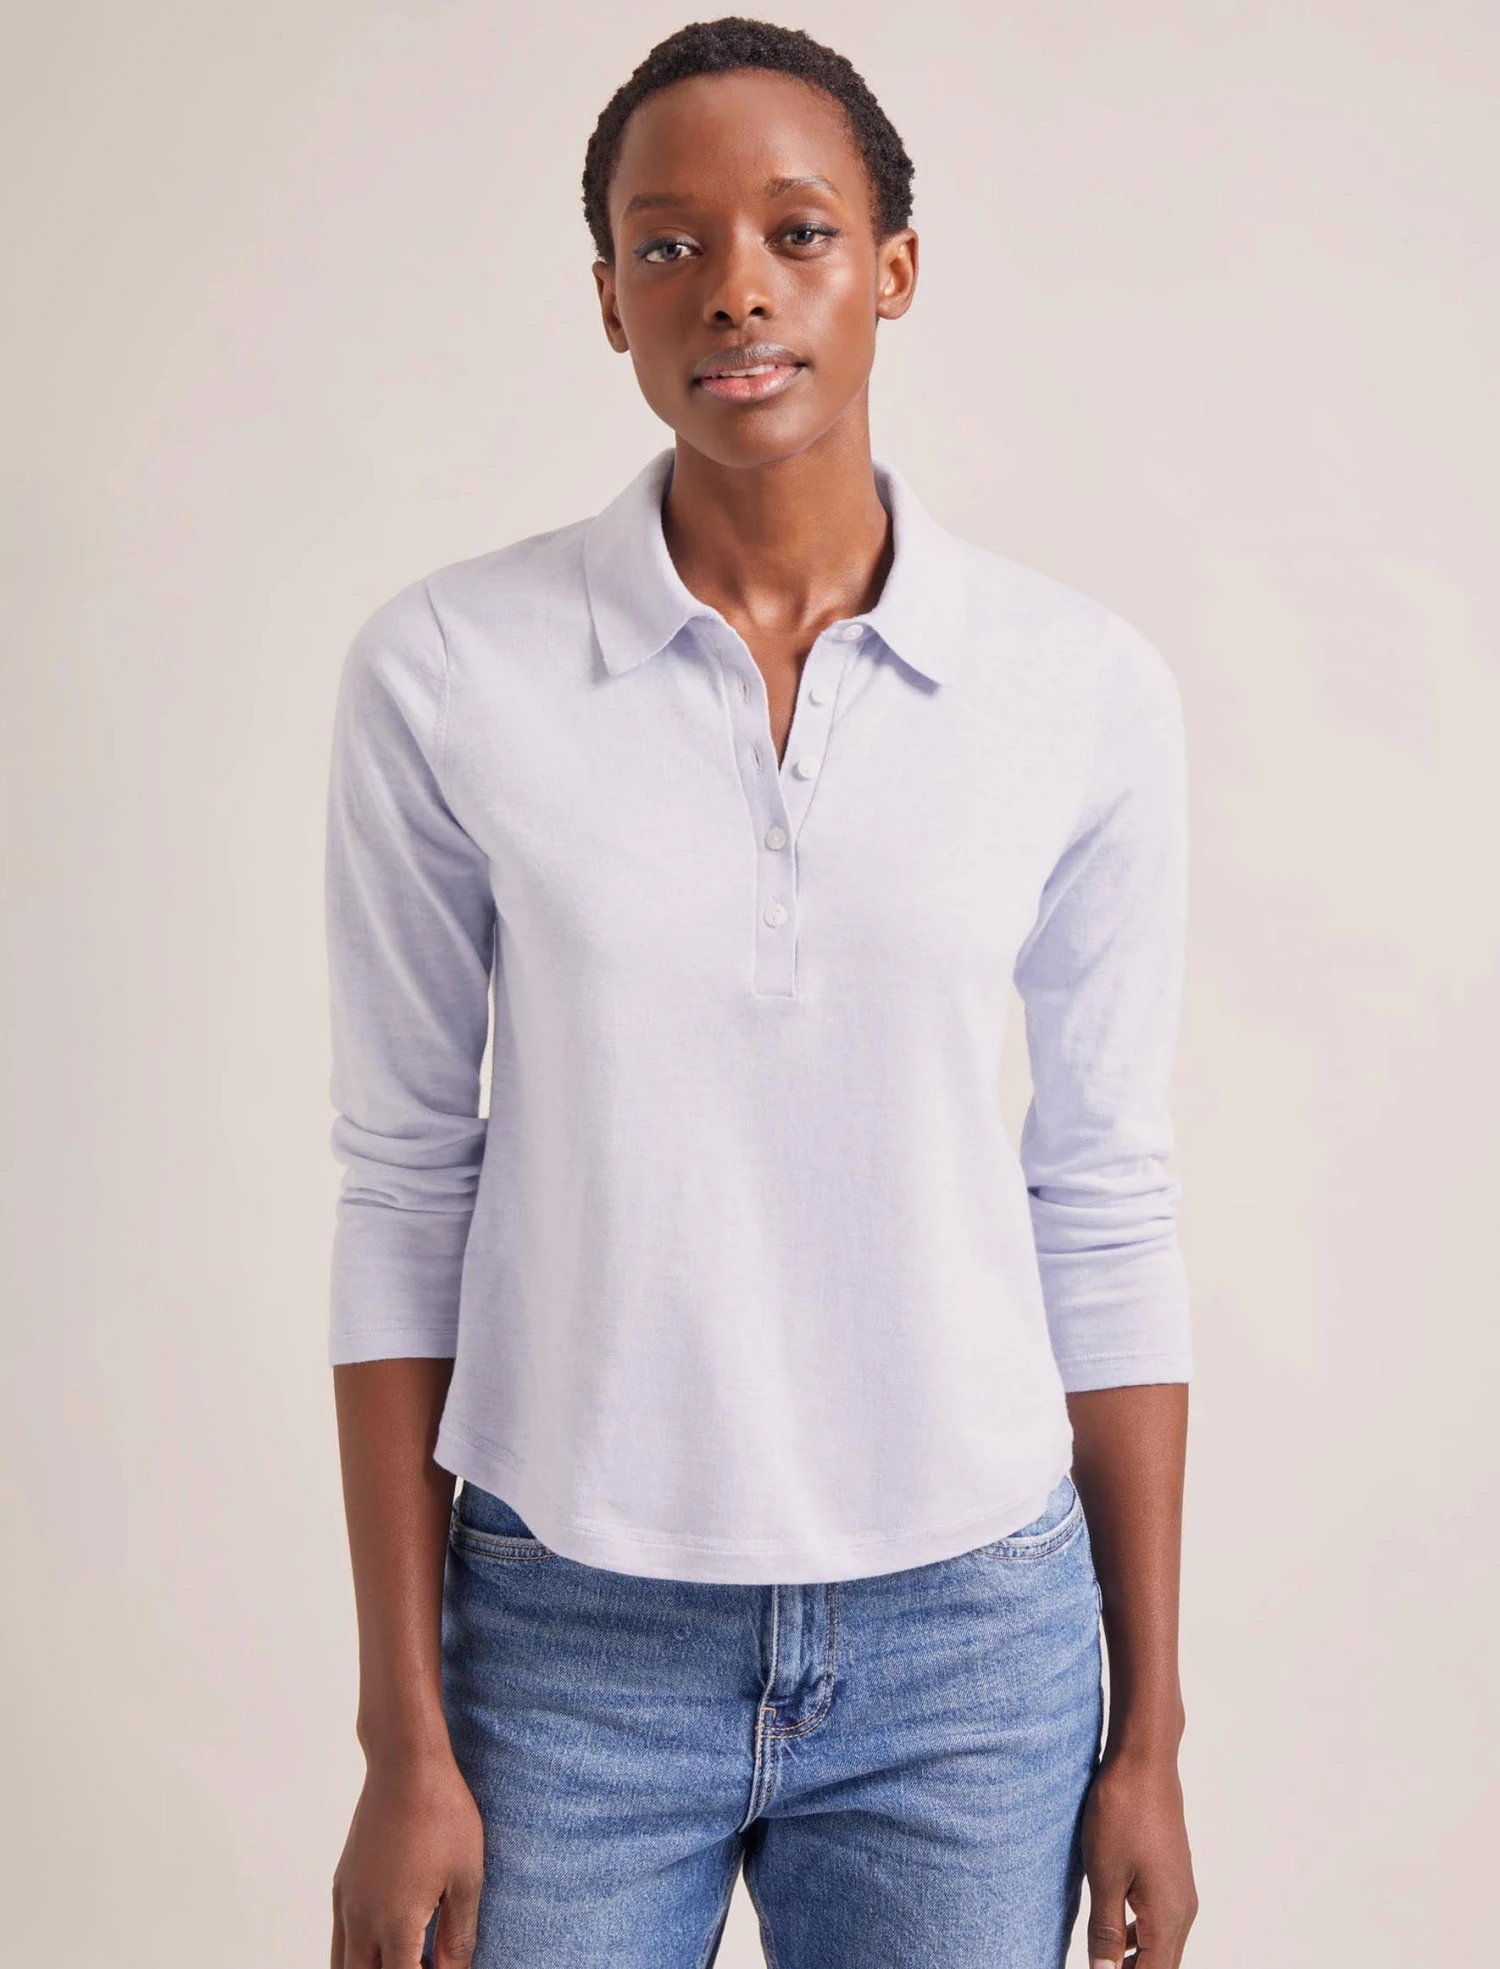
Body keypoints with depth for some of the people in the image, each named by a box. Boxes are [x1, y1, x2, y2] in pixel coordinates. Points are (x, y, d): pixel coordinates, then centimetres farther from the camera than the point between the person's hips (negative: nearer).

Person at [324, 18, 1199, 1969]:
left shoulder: (1084, 686, -4)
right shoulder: (446, 670, -7)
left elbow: (1105, 1205, 1)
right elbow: (404, 1191, -3)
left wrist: (1152, 1731, 5)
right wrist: (406, 1742, -2)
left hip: (970, 1649, 1)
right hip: (566, 1639, -1)